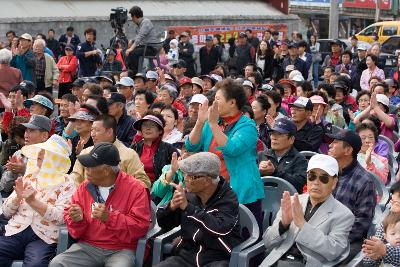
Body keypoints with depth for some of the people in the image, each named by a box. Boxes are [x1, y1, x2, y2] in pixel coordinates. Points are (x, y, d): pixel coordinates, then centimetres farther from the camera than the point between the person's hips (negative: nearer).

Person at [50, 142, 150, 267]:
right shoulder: (84, 187, 8)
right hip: (88, 246, 4)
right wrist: (77, 220, -11)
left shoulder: (136, 189, -5)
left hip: (120, 250, -3)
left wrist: (109, 218, -21)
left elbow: (140, 226, -12)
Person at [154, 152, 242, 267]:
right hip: (186, 255, 4)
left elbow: (220, 229, -25)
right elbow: (164, 224, 8)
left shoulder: (228, 198, -8)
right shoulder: (188, 194, 4)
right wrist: (172, 206, -14)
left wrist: (187, 207, -26)